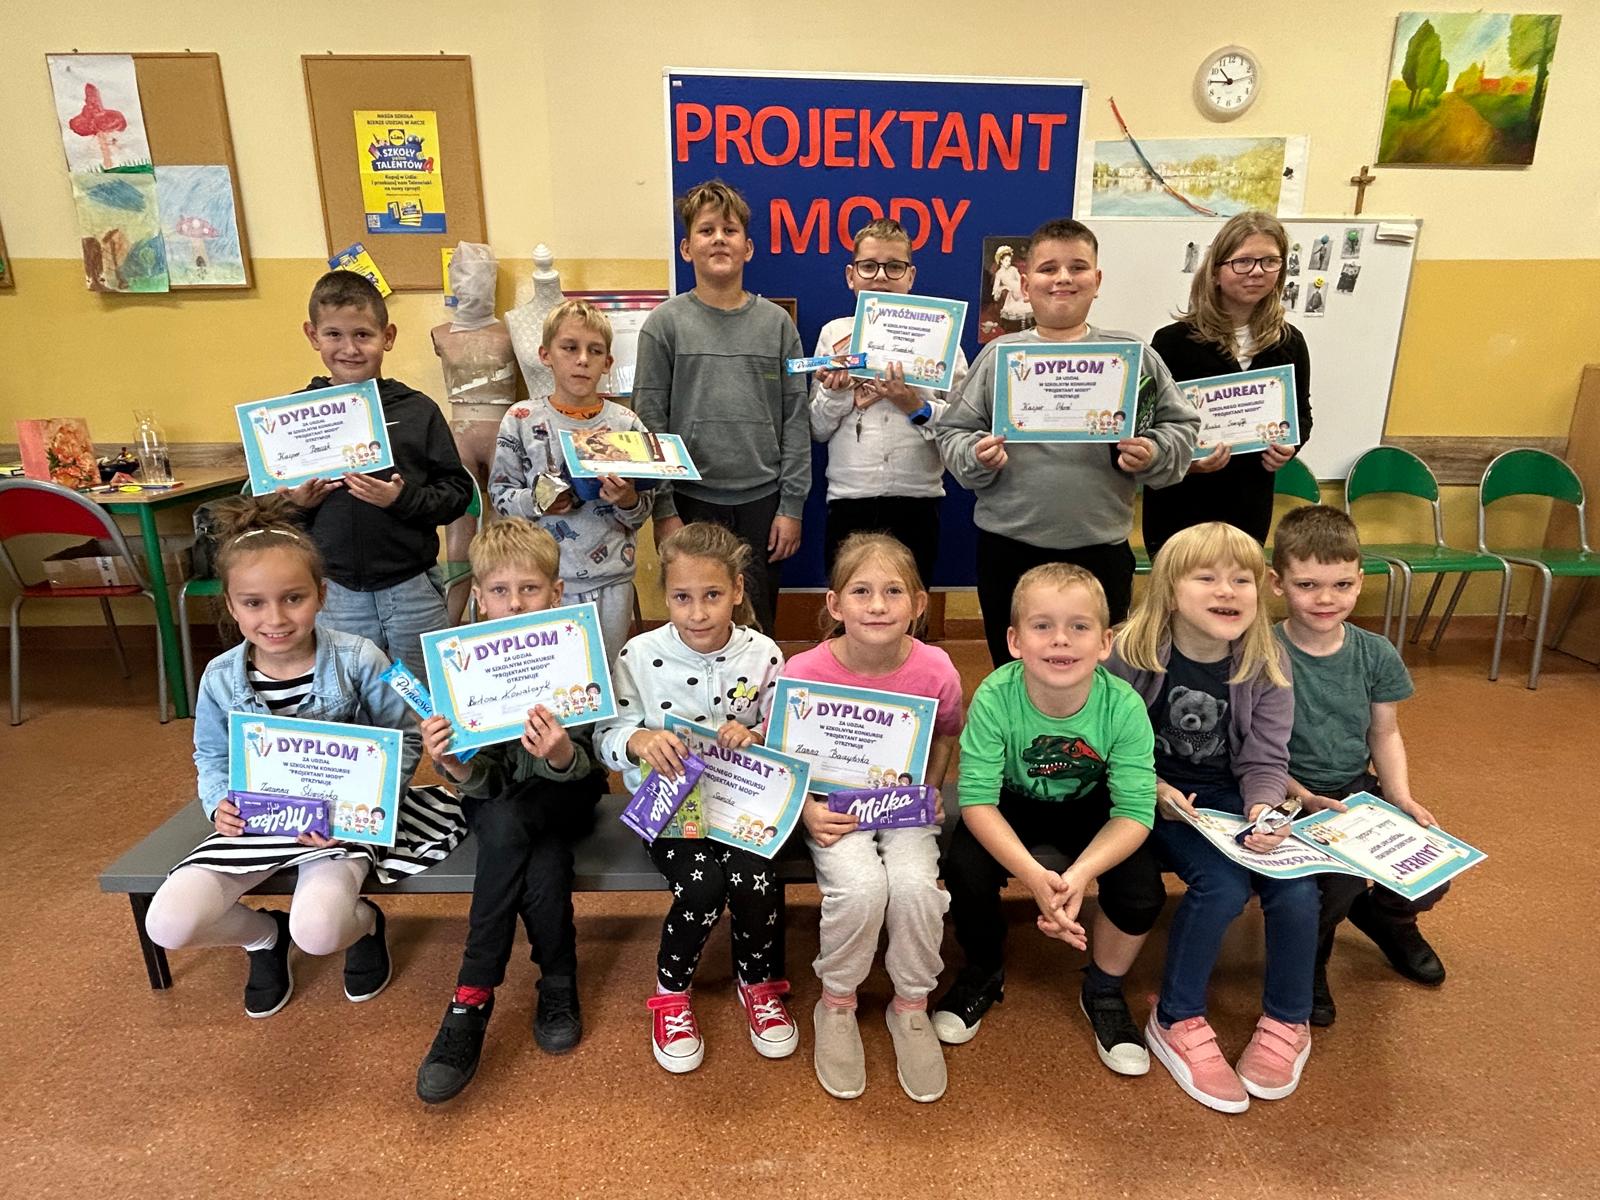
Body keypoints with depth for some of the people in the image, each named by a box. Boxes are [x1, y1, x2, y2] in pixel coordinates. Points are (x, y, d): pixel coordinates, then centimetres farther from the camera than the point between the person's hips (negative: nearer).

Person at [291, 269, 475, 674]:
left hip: (412, 590, -1)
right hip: (332, 592, 2)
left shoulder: (417, 410, -3)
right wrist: (293, 504, -10)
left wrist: (404, 499, -19)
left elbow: (458, 490, -4)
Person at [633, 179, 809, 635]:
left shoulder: (776, 322, 6)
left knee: (757, 625, 8)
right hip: (691, 502, -1)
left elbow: (795, 420, 4)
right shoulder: (665, 324, 1)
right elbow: (649, 422, -1)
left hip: (762, 502, 2)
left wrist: (792, 506, -1)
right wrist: (664, 511, -7)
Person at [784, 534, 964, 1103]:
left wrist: (929, 792, -4)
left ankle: (911, 1006, 7)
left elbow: (945, 737, 7)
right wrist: (807, 812, -19)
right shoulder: (803, 674, -21)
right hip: (833, 807, -1)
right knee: (860, 886, -27)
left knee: (915, 885, -25)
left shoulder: (935, 670, -15)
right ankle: (837, 1005, 4)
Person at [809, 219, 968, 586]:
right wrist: (837, 393, -10)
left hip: (917, 501, -1)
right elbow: (816, 430, 8)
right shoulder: (835, 333, 7)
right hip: (848, 501, 1)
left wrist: (918, 408, -15)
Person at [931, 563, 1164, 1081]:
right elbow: (977, 800, -28)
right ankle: (983, 972, 9)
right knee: (965, 867, -26)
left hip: (1089, 807, 1)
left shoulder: (1123, 705, -27)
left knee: (1142, 892, -21)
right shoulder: (994, 697, -31)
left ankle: (1103, 989, 14)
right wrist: (1033, 874, -41)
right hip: (1013, 805, -1)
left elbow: (1134, 812, -24)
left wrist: (1081, 873, -40)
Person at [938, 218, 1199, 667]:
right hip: (1008, 548, 0)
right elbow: (953, 431, 5)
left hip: (1101, 549, 0)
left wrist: (1154, 455, -13)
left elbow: (1181, 427, 7)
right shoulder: (998, 355, 2)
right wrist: (975, 456, -15)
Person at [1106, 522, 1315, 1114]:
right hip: (1157, 797, -3)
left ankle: (1287, 1022, 11)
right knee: (1222, 885, -27)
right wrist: (1150, 788, -21)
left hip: (1231, 795, 4)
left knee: (1296, 888, -18)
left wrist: (1263, 811, -22)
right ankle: (1176, 1021, -2)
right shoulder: (1135, 654, -16)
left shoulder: (1267, 665, -7)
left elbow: (1265, 760, -3)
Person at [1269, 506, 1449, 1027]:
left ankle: (1385, 915, 28)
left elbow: (1385, 733, 8)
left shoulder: (1377, 655, -2)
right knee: (1339, 876, -27)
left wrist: (1399, 795, -6)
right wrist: (1304, 798, -24)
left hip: (1359, 790, 5)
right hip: (1290, 797, -5)